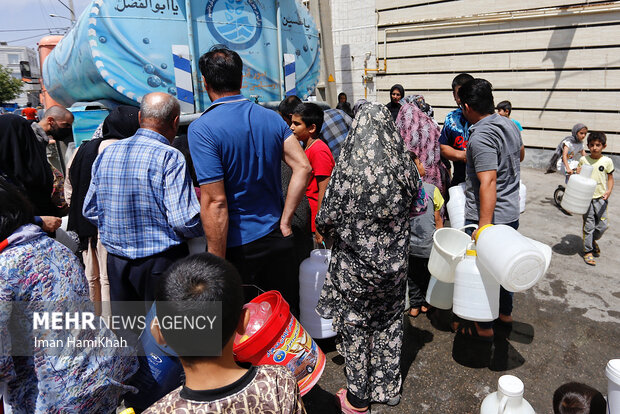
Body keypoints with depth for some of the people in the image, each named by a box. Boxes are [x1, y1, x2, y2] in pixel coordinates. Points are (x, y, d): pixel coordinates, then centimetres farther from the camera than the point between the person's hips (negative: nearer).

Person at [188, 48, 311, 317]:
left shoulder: (202, 129, -14)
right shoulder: (271, 118, 3)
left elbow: (215, 202, -20)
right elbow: (303, 167, -5)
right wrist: (284, 220, -2)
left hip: (238, 246, -5)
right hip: (278, 239, 5)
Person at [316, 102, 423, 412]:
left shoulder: (347, 169, -19)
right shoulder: (404, 166, -10)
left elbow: (325, 221, -12)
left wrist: (339, 230, 10)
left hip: (354, 265, -3)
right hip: (394, 263, 4)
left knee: (355, 326, 14)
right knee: (388, 324, 21)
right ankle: (387, 387, 38)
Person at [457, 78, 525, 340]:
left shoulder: (480, 137, -23)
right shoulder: (510, 125, 5)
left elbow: (488, 183, -30)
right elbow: (520, 156, 25)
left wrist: (484, 227, -31)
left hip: (488, 215, -9)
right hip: (511, 213, 9)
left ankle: (483, 327, 22)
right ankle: (505, 313, 42)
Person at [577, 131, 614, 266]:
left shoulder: (607, 161, -1)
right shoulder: (583, 160, 1)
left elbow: (610, 178, 5)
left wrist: (609, 191, -10)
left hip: (601, 198, 1)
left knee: (602, 225, 1)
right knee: (588, 225, 2)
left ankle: (593, 240, 31)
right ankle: (588, 251, 12)